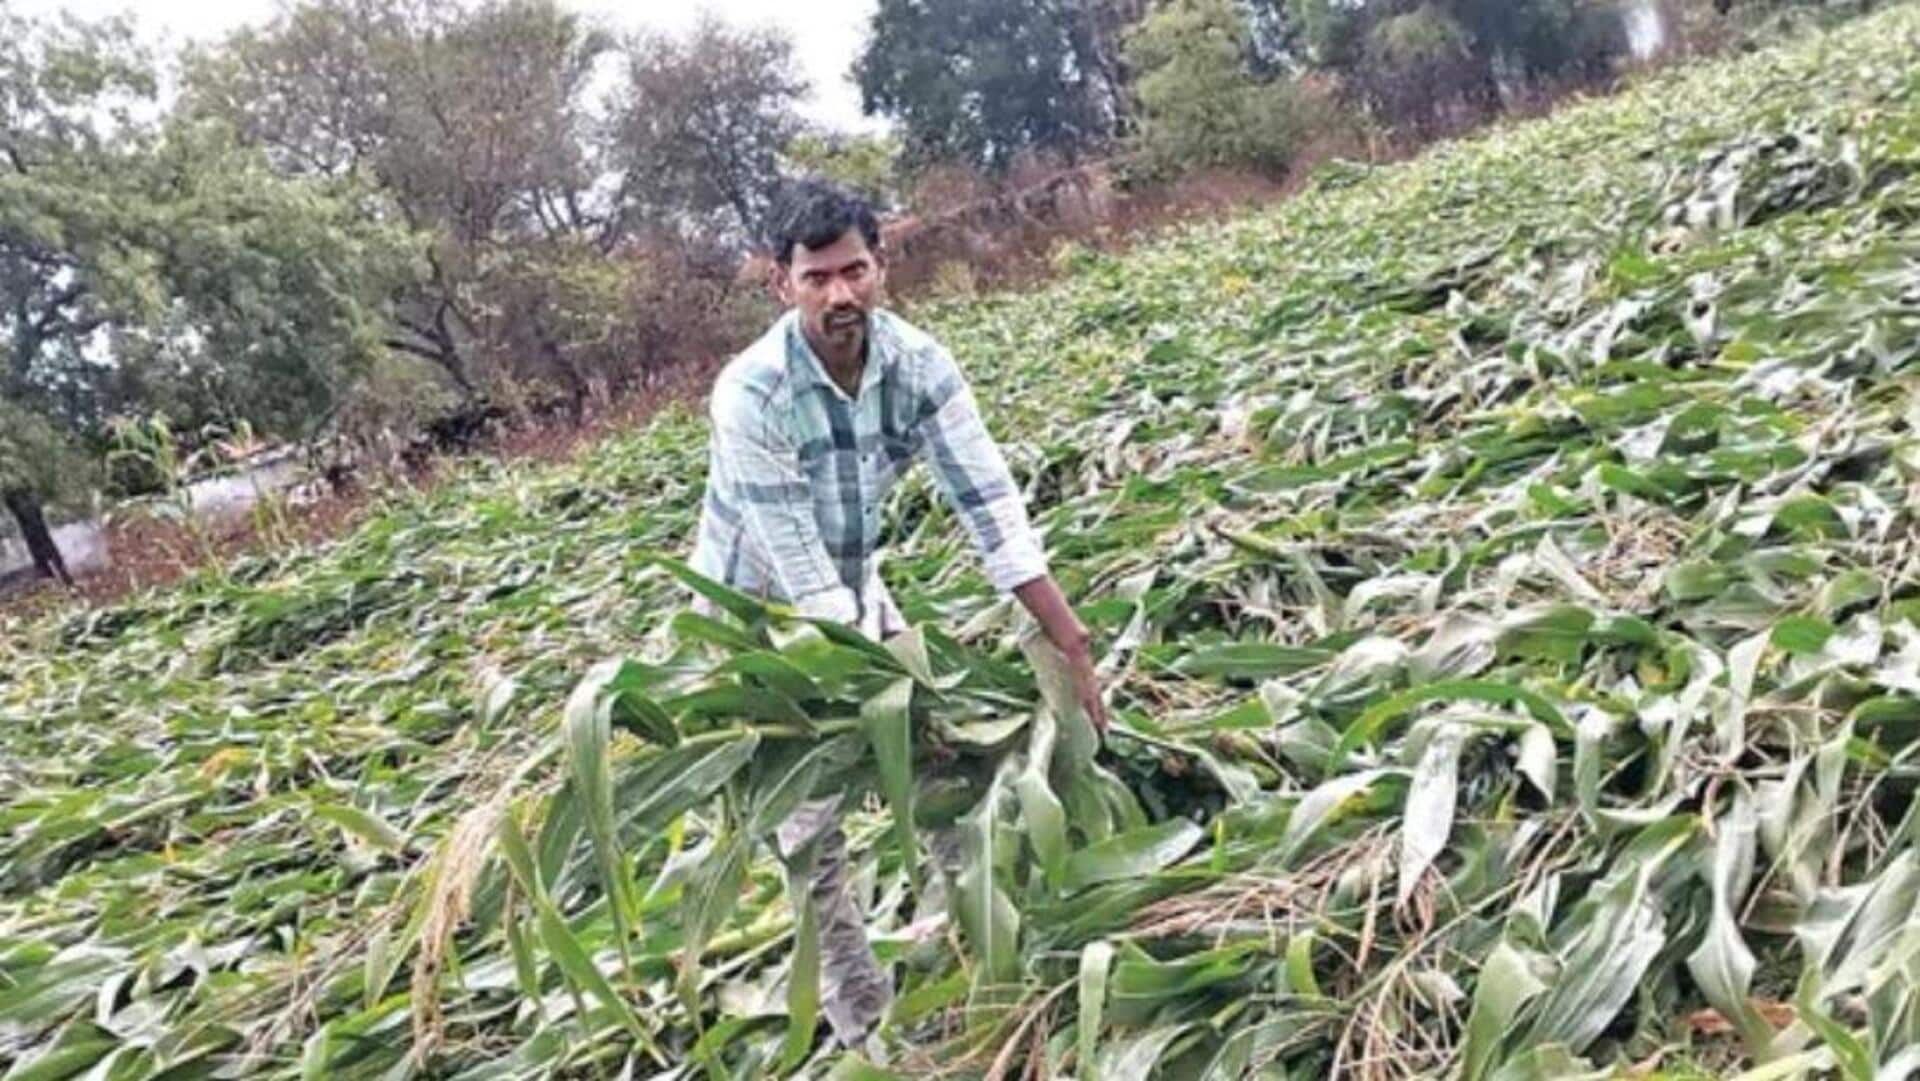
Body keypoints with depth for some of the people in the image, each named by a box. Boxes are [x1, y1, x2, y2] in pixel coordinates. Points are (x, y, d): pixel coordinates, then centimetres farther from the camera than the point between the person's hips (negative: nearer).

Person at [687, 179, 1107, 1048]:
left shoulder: (919, 364, -17)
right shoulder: (750, 396, -31)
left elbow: (992, 507, -21)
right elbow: (800, 570, -31)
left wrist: (1072, 647, -26)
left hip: (855, 588, 5)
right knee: (810, 820, -4)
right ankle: (862, 1022, 13)